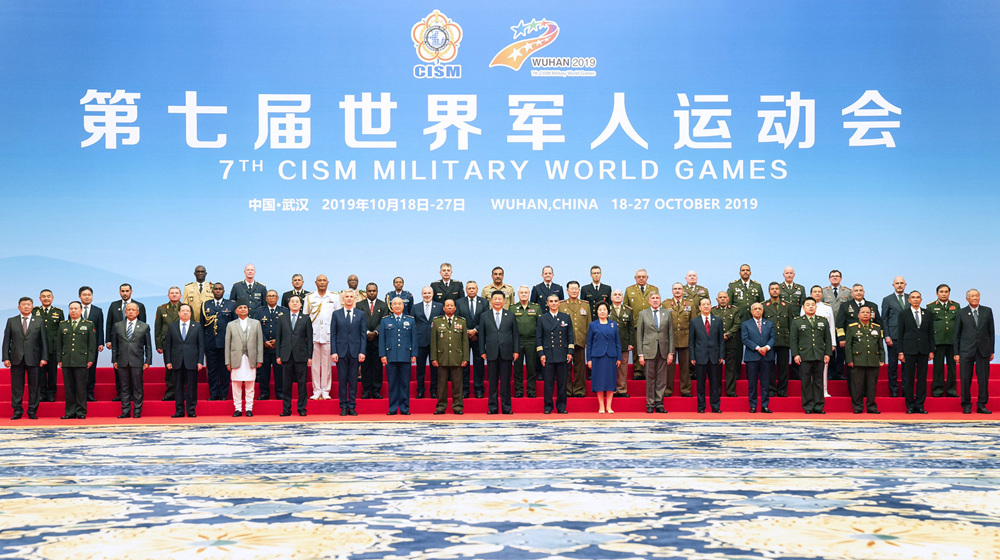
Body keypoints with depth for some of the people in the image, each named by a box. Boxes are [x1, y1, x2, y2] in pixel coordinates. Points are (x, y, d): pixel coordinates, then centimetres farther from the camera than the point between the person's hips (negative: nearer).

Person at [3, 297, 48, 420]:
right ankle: (17, 411, 10)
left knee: (34, 386, 1)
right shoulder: (11, 321, 10)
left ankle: (32, 412, 8)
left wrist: (44, 357, -3)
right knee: (16, 387, 3)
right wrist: (6, 358, -2)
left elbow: (44, 340, 5)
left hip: (33, 359, -1)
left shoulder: (39, 321, 8)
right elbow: (6, 341, 8)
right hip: (16, 359, 1)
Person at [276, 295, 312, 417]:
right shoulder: (282, 319, 11)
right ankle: (286, 409, 8)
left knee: (301, 383, 0)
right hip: (286, 355, 1)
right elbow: (278, 338, 10)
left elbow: (309, 338, 4)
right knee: (286, 383, 3)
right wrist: (278, 355, 3)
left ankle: (301, 408, 6)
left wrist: (310, 356, -2)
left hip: (301, 356, -1)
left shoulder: (306, 319, 7)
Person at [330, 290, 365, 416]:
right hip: (341, 352, 0)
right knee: (342, 380, 1)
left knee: (353, 380, 2)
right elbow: (333, 334, 5)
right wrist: (333, 352, -4)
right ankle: (343, 407, 7)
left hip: (355, 352, 0)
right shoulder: (336, 314, 8)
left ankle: (352, 407, 8)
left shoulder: (361, 314, 8)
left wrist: (362, 352, -4)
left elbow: (363, 334, 5)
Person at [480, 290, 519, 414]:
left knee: (506, 381, 2)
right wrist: (482, 351, 1)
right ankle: (493, 407, 8)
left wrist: (515, 350, 1)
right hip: (491, 353, 0)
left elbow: (515, 334, 8)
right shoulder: (484, 316, 9)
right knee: (493, 381, 2)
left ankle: (506, 407, 8)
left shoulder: (510, 316, 9)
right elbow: (482, 335, 8)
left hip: (506, 353, 0)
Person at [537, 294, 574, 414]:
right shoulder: (542, 319, 7)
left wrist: (570, 352, 1)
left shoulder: (566, 318, 10)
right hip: (548, 355, -1)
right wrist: (541, 354, -4)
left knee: (562, 382, 3)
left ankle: (561, 406, 10)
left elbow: (570, 336, 10)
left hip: (562, 355, 1)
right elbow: (538, 338, 5)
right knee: (548, 382, -1)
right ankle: (548, 406, 7)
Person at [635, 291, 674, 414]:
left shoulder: (667, 313, 9)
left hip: (663, 351, 1)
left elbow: (670, 333, 7)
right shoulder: (643, 314, 6)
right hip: (649, 350, -1)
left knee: (662, 379, 2)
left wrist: (671, 352, 1)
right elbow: (639, 335, 5)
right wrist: (640, 354, -2)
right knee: (650, 378, 1)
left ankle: (659, 404, 8)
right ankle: (650, 405, 8)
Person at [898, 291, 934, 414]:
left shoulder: (928, 315, 11)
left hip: (923, 350, 2)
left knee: (922, 378, 2)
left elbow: (931, 334, 11)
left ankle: (920, 405, 8)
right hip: (909, 350, -2)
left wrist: (931, 350, 4)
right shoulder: (903, 315, 4)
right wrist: (900, 352, -4)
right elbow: (900, 334, 2)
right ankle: (910, 406, 5)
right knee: (909, 378, -1)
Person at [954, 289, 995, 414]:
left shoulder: (987, 311, 8)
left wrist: (991, 351, 5)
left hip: (983, 351, 1)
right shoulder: (961, 313, 4)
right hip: (966, 350, -1)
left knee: (983, 379, 2)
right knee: (966, 379, 0)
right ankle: (966, 405, 9)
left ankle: (981, 405, 10)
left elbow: (991, 331, 9)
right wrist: (956, 353, 0)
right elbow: (957, 334, 5)